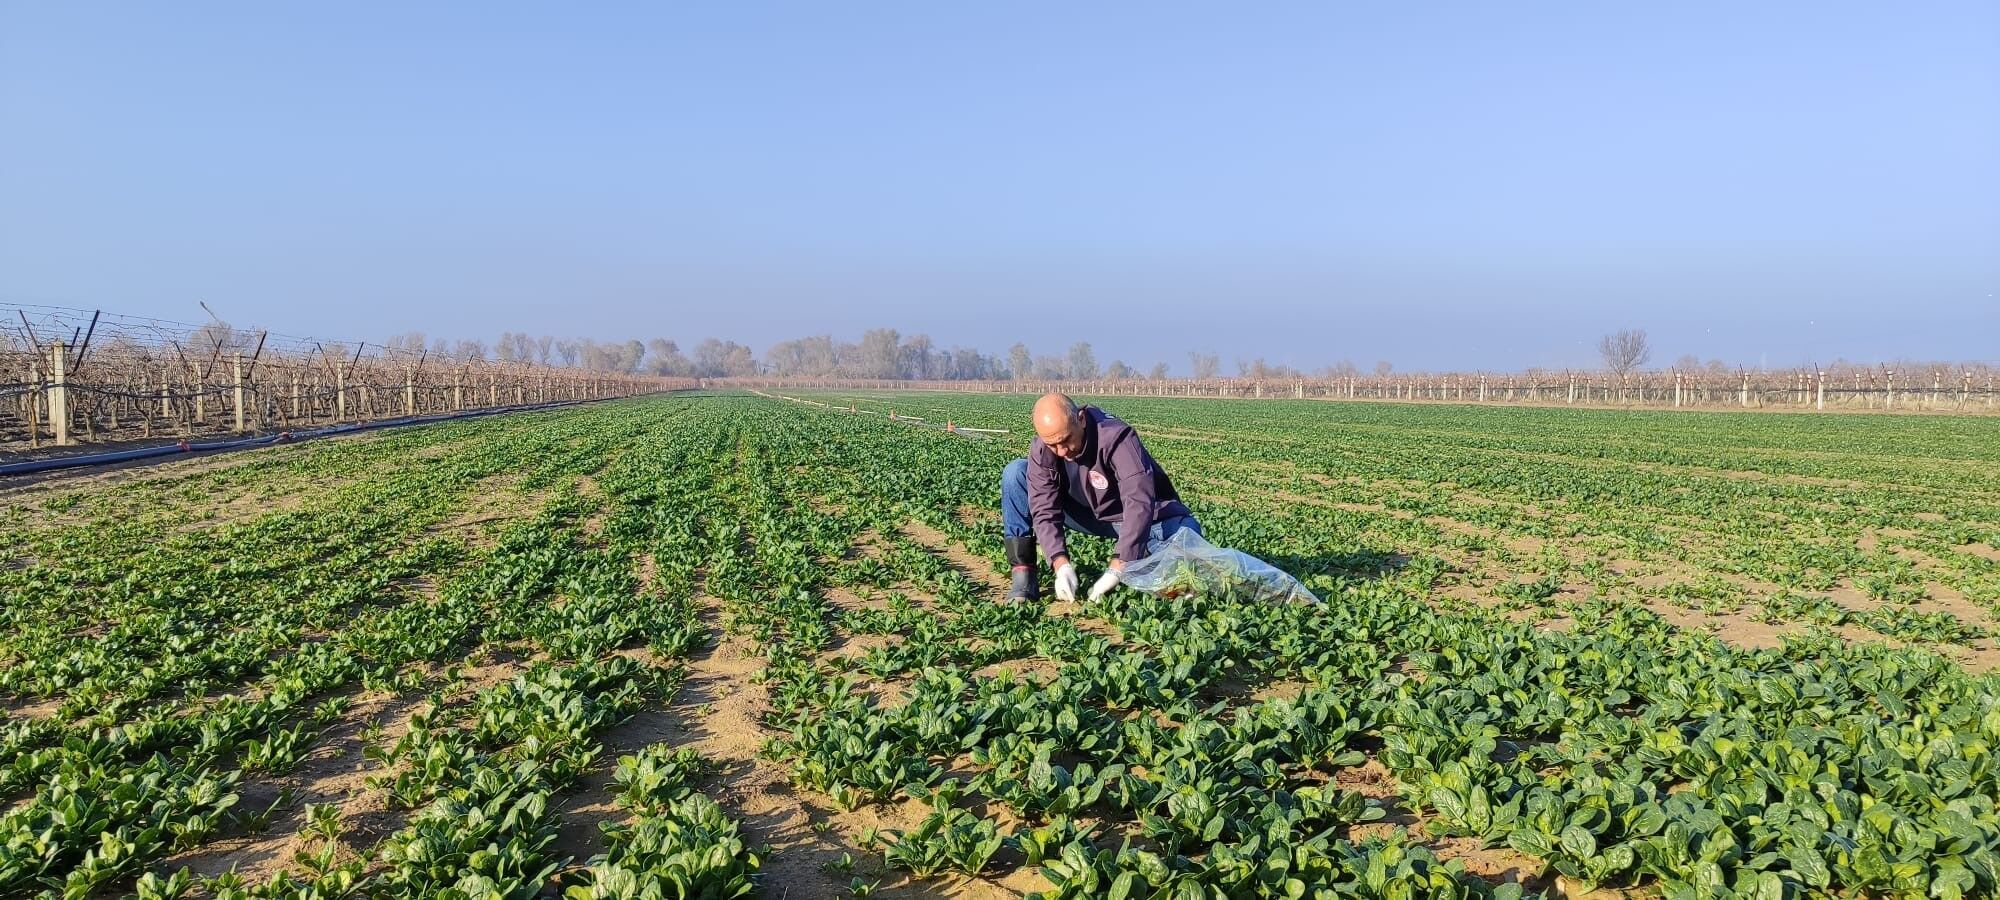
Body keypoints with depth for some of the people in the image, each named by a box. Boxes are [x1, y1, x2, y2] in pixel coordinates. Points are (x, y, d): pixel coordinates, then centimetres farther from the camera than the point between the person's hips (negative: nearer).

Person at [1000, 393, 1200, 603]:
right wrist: (1061, 565, -36)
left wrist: (1115, 570, -47)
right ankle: (1024, 577, -16)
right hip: (1088, 513, 4)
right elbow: (1044, 511, -20)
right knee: (1015, 474, -16)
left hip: (1140, 517, -3)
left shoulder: (1116, 437, -34)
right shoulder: (1041, 451, -20)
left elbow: (1140, 502, -42)